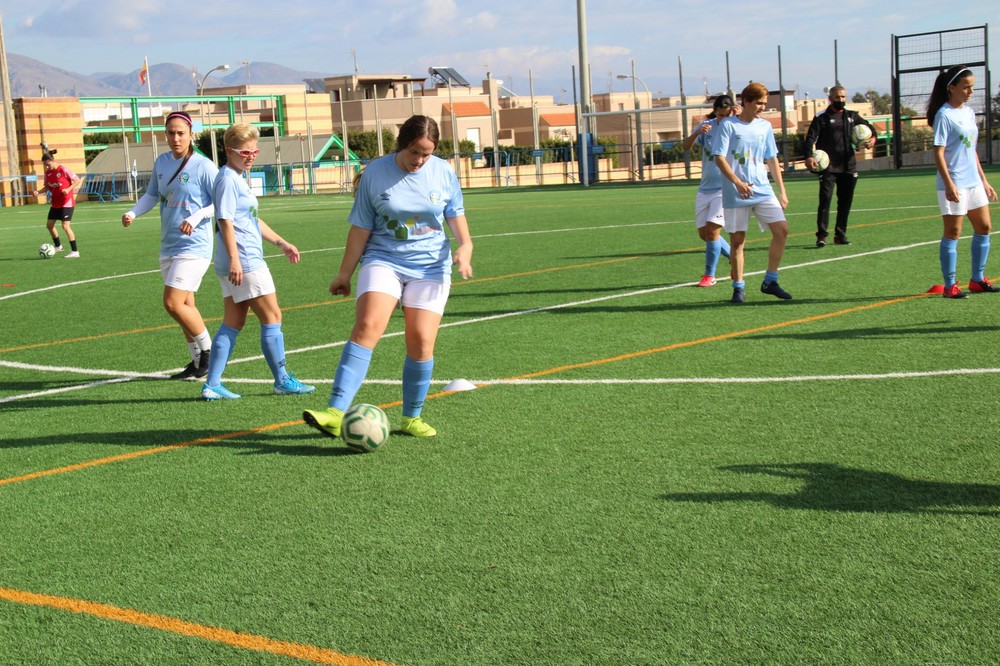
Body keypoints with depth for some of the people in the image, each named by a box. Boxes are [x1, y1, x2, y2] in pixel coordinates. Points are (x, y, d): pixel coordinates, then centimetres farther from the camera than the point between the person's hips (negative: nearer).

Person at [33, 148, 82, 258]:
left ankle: (75, 252, -10)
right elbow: (47, 186, 13)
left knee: (65, 225, -14)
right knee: (49, 224, 9)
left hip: (67, 202, -8)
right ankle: (58, 246, 30)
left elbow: (77, 180, -11)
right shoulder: (48, 172, 4)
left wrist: (68, 189, -24)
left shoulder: (63, 170, -15)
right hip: (55, 203, 8)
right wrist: (38, 192, -5)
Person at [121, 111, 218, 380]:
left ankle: (208, 350, 5)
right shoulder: (161, 162, 8)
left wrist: (196, 217, -25)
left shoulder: (204, 166, -12)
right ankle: (198, 361, 23)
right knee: (185, 306, 12)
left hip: (193, 247, -7)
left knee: (173, 304, -14)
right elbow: (152, 195, 20)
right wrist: (132, 212, 3)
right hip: (168, 247, 7)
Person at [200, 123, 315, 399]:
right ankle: (283, 381, 6)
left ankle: (212, 385, 8)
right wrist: (234, 258, -27)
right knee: (272, 317, -2)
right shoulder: (228, 179, -12)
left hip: (238, 264, 10)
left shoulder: (238, 179, 19)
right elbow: (225, 220, -20)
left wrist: (281, 243, 30)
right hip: (245, 262, -10)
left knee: (233, 324, 9)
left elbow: (253, 221, 28)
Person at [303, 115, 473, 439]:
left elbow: (455, 215, 14)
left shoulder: (443, 172, 1)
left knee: (422, 341, -5)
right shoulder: (375, 173, -3)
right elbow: (361, 227, 1)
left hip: (431, 267, 2)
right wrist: (344, 273, 5)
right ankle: (336, 413, -28)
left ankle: (412, 417, 14)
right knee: (367, 327, -21)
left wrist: (465, 245, -5)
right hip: (383, 261, -2)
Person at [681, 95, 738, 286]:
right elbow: (686, 146, -9)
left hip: (725, 189, -5)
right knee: (704, 233, 10)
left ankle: (709, 274, -1)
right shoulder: (707, 126, -1)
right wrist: (697, 133, -29)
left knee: (712, 230, -14)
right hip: (705, 189, 5)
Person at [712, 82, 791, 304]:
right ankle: (738, 287, 14)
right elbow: (720, 158, -9)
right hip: (735, 194, -4)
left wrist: (782, 191, 13)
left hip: (763, 191, 4)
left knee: (782, 230, -8)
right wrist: (738, 183, -21)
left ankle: (769, 282, 4)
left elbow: (772, 160, 17)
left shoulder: (765, 126, 11)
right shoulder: (728, 125, -4)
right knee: (737, 240, 0)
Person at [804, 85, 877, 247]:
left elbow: (868, 126, 19)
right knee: (825, 199, -13)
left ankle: (840, 234, 16)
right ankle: (822, 235, -10)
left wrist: (872, 137, -5)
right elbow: (811, 138, -7)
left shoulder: (852, 116, 15)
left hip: (848, 166, 5)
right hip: (828, 167, -5)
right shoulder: (822, 117, 1)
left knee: (845, 201, 7)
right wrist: (809, 156, -23)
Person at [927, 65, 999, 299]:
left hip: (973, 181, 8)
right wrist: (949, 184, -23)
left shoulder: (969, 112, 12)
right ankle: (950, 286, 4)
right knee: (953, 232, -3)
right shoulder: (944, 115, -11)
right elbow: (938, 153, -15)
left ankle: (977, 280, 21)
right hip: (954, 186, -8)